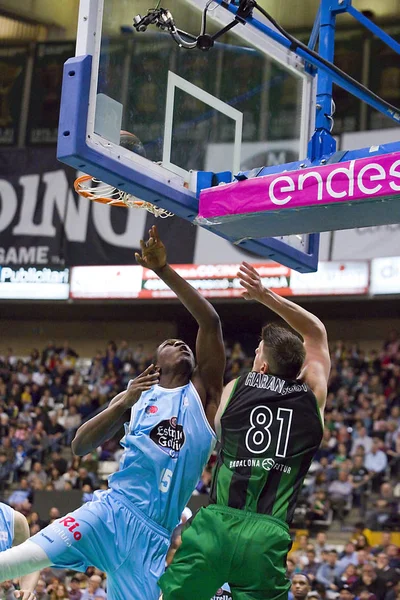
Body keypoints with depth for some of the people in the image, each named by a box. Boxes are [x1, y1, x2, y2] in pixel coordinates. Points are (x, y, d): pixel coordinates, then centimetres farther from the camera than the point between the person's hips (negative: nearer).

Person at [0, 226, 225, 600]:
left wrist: (163, 270, -4)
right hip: (112, 511, 0)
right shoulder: (136, 396, 18)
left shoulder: (202, 391, 13)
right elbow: (79, 447, 9)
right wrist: (123, 405, -6)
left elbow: (211, 321, 0)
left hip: (155, 536, 1)